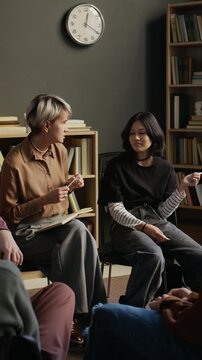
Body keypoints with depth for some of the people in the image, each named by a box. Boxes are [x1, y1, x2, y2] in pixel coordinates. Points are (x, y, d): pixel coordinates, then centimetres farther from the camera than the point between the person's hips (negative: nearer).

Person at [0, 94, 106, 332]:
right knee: (79, 247, -29)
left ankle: (83, 312, -21)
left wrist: (70, 186, 0)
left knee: (78, 230, -28)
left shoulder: (60, 151, 6)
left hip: (59, 224, 6)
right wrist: (44, 200, -20)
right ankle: (94, 309, -15)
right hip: (26, 232, -6)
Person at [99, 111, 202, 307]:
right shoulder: (117, 166, 3)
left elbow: (163, 211, 7)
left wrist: (182, 187, -5)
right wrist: (143, 227, -17)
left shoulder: (165, 168, 12)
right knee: (154, 256, -36)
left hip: (158, 223, 4)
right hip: (126, 226, -4)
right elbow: (116, 210, -3)